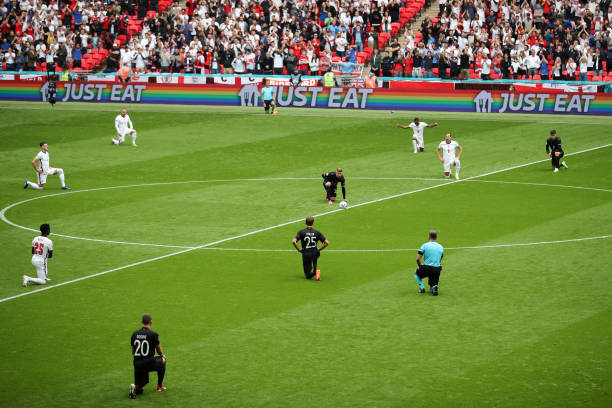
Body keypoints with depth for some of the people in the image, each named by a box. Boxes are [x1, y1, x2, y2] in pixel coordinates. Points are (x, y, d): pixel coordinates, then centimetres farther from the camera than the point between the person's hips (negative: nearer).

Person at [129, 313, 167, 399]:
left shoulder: (134, 334, 5)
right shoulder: (153, 334, -9)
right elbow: (159, 350, 7)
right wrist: (162, 356, 30)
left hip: (137, 364, 4)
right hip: (149, 363, -4)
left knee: (140, 390, 18)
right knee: (162, 360, 31)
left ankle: (135, 388, -19)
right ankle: (160, 386, 31)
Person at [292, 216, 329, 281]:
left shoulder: (301, 232, -5)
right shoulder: (317, 232, -2)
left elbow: (293, 241, -19)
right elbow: (327, 242, -6)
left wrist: (298, 249, -4)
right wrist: (319, 249, 6)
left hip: (306, 255, -1)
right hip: (315, 254, 1)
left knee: (307, 275, 15)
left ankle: (313, 273, -20)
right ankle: (315, 270, 12)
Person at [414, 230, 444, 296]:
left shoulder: (425, 245, -3)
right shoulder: (441, 247, 10)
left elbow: (418, 259, -5)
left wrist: (420, 266, 14)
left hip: (426, 269, -3)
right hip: (437, 270, 3)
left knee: (416, 273, 30)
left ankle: (422, 288, 10)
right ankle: (434, 287, -17)